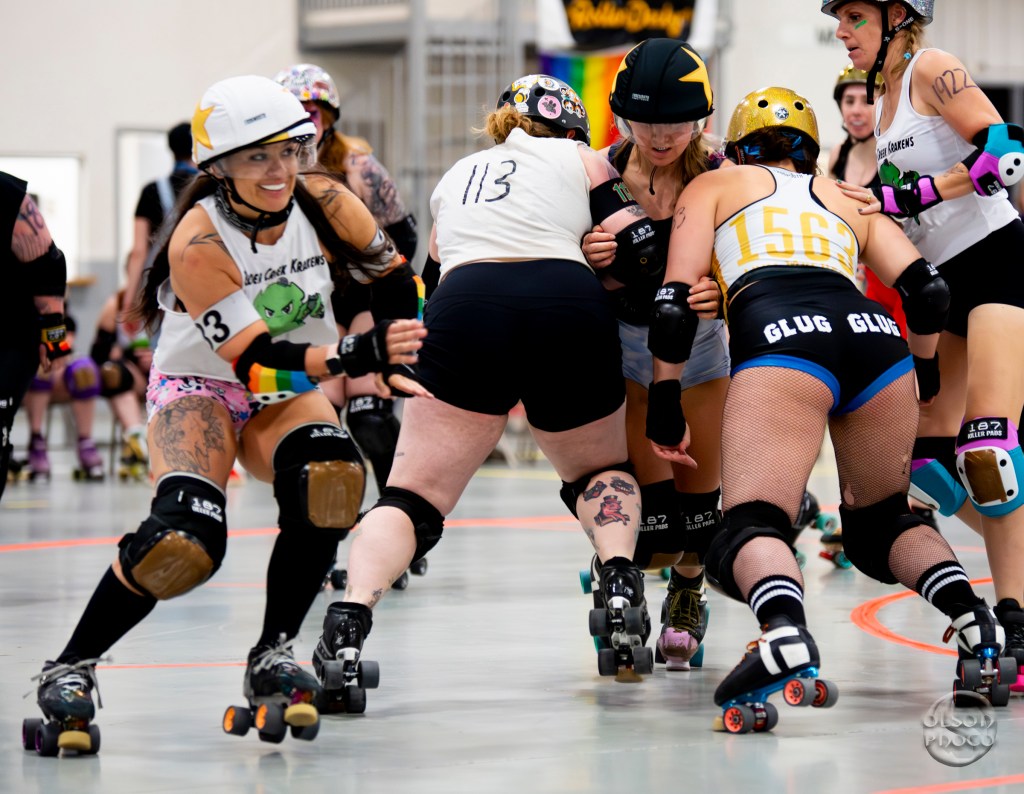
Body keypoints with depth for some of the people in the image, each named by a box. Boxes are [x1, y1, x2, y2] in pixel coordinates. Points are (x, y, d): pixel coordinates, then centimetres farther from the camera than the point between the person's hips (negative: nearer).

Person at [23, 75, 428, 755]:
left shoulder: (323, 202, -14)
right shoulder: (199, 244, -26)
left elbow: (391, 278, 2)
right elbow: (255, 361, -31)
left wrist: (395, 365, -11)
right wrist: (360, 356, -44)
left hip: (291, 394, 4)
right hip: (200, 388, -4)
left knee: (329, 483, -31)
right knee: (186, 537, -30)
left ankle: (272, 656, -14)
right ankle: (70, 670, -11)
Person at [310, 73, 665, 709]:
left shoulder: (456, 175, 35)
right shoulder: (580, 159, 26)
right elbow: (643, 255, 17)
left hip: (463, 308, 1)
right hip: (570, 307, -1)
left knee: (414, 496, 2)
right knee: (601, 472, 25)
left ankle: (348, 624, -23)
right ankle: (619, 583, -2)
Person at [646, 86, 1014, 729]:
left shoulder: (714, 185, 29)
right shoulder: (850, 201, 36)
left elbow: (677, 302, 15)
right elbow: (927, 290, 23)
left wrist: (666, 402, 20)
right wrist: (925, 371, 39)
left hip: (781, 336, -4)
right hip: (873, 335, 4)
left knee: (750, 531, -12)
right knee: (881, 525, 24)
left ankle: (787, 640, -45)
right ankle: (980, 629, -1)